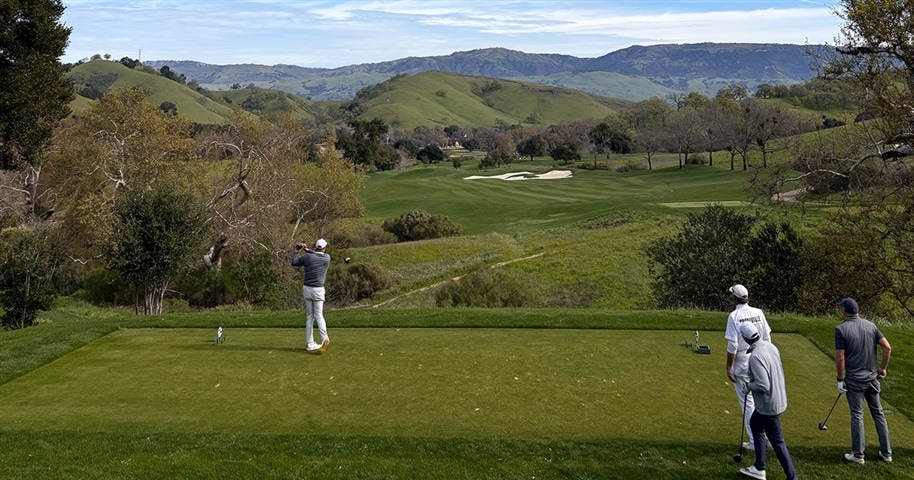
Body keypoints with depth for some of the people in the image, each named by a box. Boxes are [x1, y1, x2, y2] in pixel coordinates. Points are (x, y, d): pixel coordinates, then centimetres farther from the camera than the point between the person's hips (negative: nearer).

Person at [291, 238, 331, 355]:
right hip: (318, 290, -1)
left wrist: (297, 251, 24)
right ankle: (325, 338, -24)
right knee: (318, 315, 1)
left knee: (310, 316, 11)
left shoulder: (307, 257, -4)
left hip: (307, 289, 1)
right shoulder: (327, 257, -3)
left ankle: (310, 344, 9)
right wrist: (307, 249, 21)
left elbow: (294, 263, 11)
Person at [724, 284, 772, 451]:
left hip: (743, 365, -5)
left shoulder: (734, 316, -14)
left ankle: (754, 441, 7)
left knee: (747, 402, 3)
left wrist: (729, 367, -8)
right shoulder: (759, 313, 1)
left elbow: (732, 345, -16)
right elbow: (767, 338, 4)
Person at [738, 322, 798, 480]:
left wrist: (748, 386, -10)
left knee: (777, 442, 2)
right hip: (777, 398, 10)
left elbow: (763, 385, -29)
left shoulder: (755, 356, -29)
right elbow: (777, 371, 11)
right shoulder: (770, 345, -2)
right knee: (755, 424, 26)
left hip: (768, 405, -10)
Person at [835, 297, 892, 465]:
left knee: (857, 416, 2)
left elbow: (840, 358, -16)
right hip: (872, 377, 5)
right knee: (878, 414, 12)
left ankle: (858, 455, 9)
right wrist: (883, 369, 9)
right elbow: (887, 347, -2)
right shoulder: (870, 325, 2)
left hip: (854, 380, -4)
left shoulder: (841, 329, -13)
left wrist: (840, 380, -6)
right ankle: (886, 453, 18)